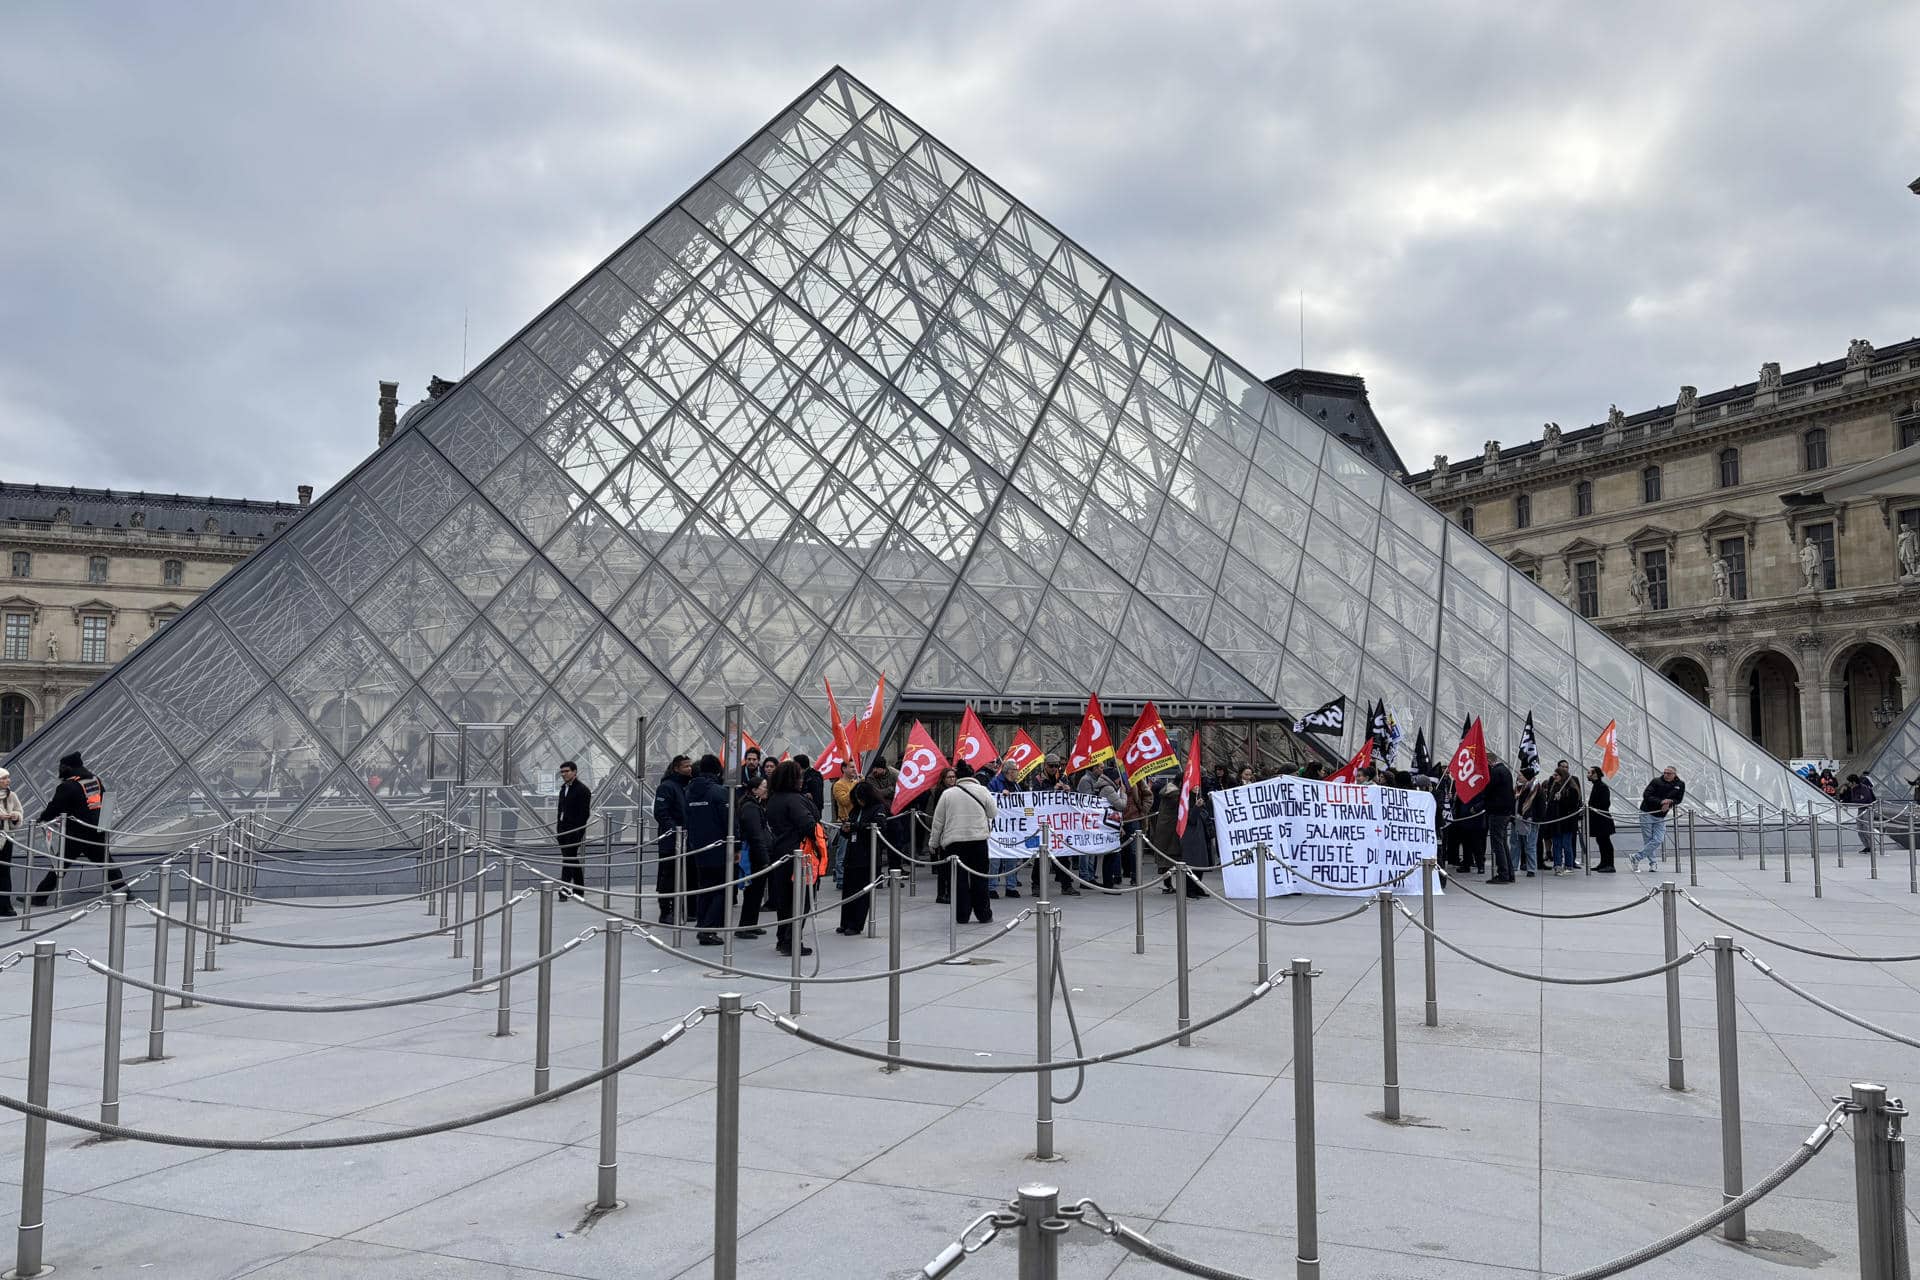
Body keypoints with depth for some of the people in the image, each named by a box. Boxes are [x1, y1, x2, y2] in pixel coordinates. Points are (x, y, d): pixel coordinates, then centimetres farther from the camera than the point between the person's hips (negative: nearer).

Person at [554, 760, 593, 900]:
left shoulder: (582, 790, -9)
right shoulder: (563, 788, 16)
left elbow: (585, 813, -14)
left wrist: (578, 831, -18)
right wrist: (558, 830, 14)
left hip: (574, 830, -8)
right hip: (563, 830, 8)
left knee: (569, 858, -12)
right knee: (572, 858, 12)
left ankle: (564, 889, -13)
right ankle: (579, 888, 18)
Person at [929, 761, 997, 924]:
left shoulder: (947, 793, 1)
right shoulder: (982, 791, 0)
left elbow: (938, 820, 5)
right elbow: (993, 813, 8)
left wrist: (933, 842, 15)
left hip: (953, 841, 0)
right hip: (978, 839, 0)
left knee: (959, 879, 5)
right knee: (979, 877, 8)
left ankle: (961, 915, 7)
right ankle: (983, 913, 12)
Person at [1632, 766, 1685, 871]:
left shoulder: (1680, 785, 1)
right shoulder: (1656, 781, -8)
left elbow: (1678, 799, 2)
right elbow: (1646, 795, -15)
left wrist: (1669, 803, -19)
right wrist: (1661, 802, -26)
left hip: (1661, 816, 3)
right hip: (1646, 814, -3)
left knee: (1657, 840, -8)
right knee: (1648, 839, -1)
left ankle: (1637, 857, 0)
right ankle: (1653, 862, 11)